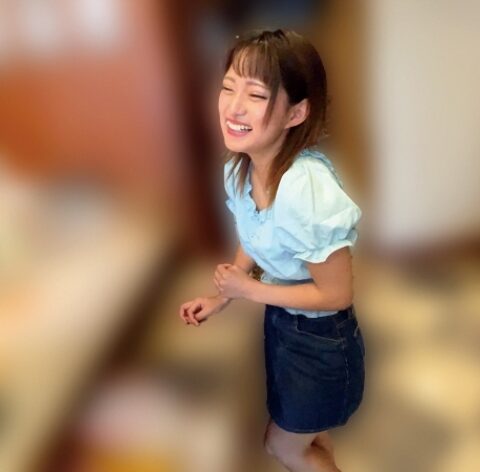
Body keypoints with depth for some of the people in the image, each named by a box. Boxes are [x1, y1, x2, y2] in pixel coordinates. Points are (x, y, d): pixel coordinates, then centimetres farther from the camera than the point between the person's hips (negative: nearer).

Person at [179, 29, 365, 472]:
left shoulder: (308, 190, -36)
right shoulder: (240, 169, -11)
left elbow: (336, 294, -26)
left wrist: (250, 289, -19)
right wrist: (221, 298, 0)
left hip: (321, 342, -7)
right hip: (280, 319, 7)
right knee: (310, 435, 31)